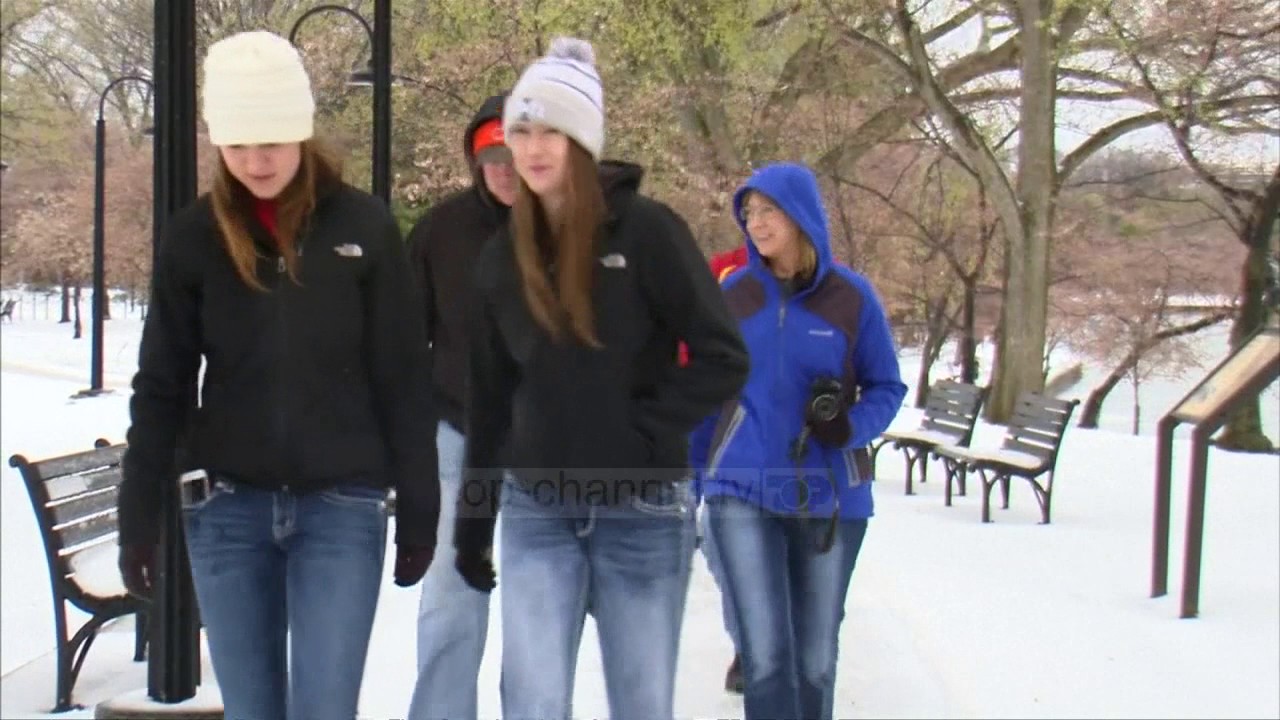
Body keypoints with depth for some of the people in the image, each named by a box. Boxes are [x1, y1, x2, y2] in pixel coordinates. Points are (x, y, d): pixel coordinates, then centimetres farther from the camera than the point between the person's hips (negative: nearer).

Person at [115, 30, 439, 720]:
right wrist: (137, 518, 2)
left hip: (343, 507, -2)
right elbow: (162, 388, 6)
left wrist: (418, 513, -1)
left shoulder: (363, 226, -2)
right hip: (226, 509, 2)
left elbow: (403, 382, 1)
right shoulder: (193, 235, 2)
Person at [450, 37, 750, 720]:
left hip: (642, 511, -3)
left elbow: (723, 358, -8)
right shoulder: (503, 256, 6)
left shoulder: (646, 229, -8)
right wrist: (471, 522, 13)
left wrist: (644, 430, -15)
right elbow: (489, 399, 12)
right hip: (535, 512, 3)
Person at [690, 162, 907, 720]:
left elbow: (887, 387, 2)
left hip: (830, 496, 0)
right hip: (742, 492, 0)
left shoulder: (852, 296, -3)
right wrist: (689, 476, 9)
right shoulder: (732, 293, 1)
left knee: (815, 655, 11)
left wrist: (850, 426, -18)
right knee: (766, 654, -10)